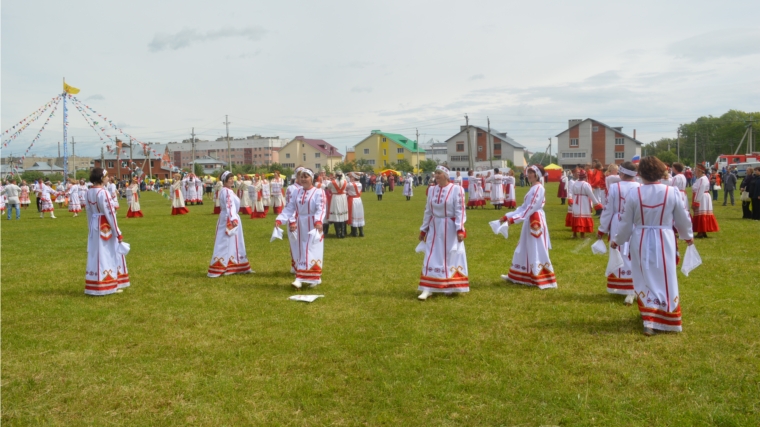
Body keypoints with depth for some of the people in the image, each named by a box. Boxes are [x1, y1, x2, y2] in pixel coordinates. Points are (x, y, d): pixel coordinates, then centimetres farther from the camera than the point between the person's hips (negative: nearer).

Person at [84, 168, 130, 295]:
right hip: (106, 227, -8)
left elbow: (89, 212, 11)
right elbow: (109, 213, -18)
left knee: (97, 255, 12)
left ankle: (95, 286, 18)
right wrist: (118, 232, -14)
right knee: (110, 255, 3)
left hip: (94, 226, 8)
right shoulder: (103, 192, -19)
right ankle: (110, 286, 9)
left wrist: (91, 227, 20)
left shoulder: (89, 193, 5)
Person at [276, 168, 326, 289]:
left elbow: (321, 209, -20)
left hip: (313, 226, -5)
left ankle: (313, 278, -1)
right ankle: (300, 279, 14)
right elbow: (289, 208, 6)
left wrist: (318, 221, -38)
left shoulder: (319, 192, -8)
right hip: (300, 226, 6)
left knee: (311, 252, -5)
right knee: (300, 252, 8)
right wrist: (279, 220, -7)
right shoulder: (297, 192, 10)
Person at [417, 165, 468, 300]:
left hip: (450, 228, -4)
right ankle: (428, 289, 4)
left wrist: (460, 230, -20)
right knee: (432, 258, 2)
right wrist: (423, 230, 12)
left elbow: (460, 211, -13)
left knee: (452, 257, 7)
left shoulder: (456, 189, -11)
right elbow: (428, 211, 11)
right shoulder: (431, 190, 5)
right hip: (434, 228, 4)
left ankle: (451, 286, 21)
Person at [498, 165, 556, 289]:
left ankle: (544, 280, 2)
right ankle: (517, 276, 26)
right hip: (530, 222, 10)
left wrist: (513, 219, -23)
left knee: (537, 251, -5)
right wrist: (506, 217, 10)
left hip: (536, 222, -10)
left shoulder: (539, 188, -14)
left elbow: (531, 208, -21)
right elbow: (523, 207, 15)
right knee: (524, 250, 16)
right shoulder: (533, 188, 16)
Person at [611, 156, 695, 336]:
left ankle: (649, 320, 9)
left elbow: (626, 222, -4)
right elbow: (682, 219, 4)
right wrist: (688, 235, 23)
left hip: (641, 242, 0)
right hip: (664, 241, 0)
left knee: (645, 280, 13)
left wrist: (617, 240, 12)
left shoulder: (634, 194, -11)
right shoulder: (671, 193, -9)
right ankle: (666, 319, 25)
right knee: (665, 280, 12)